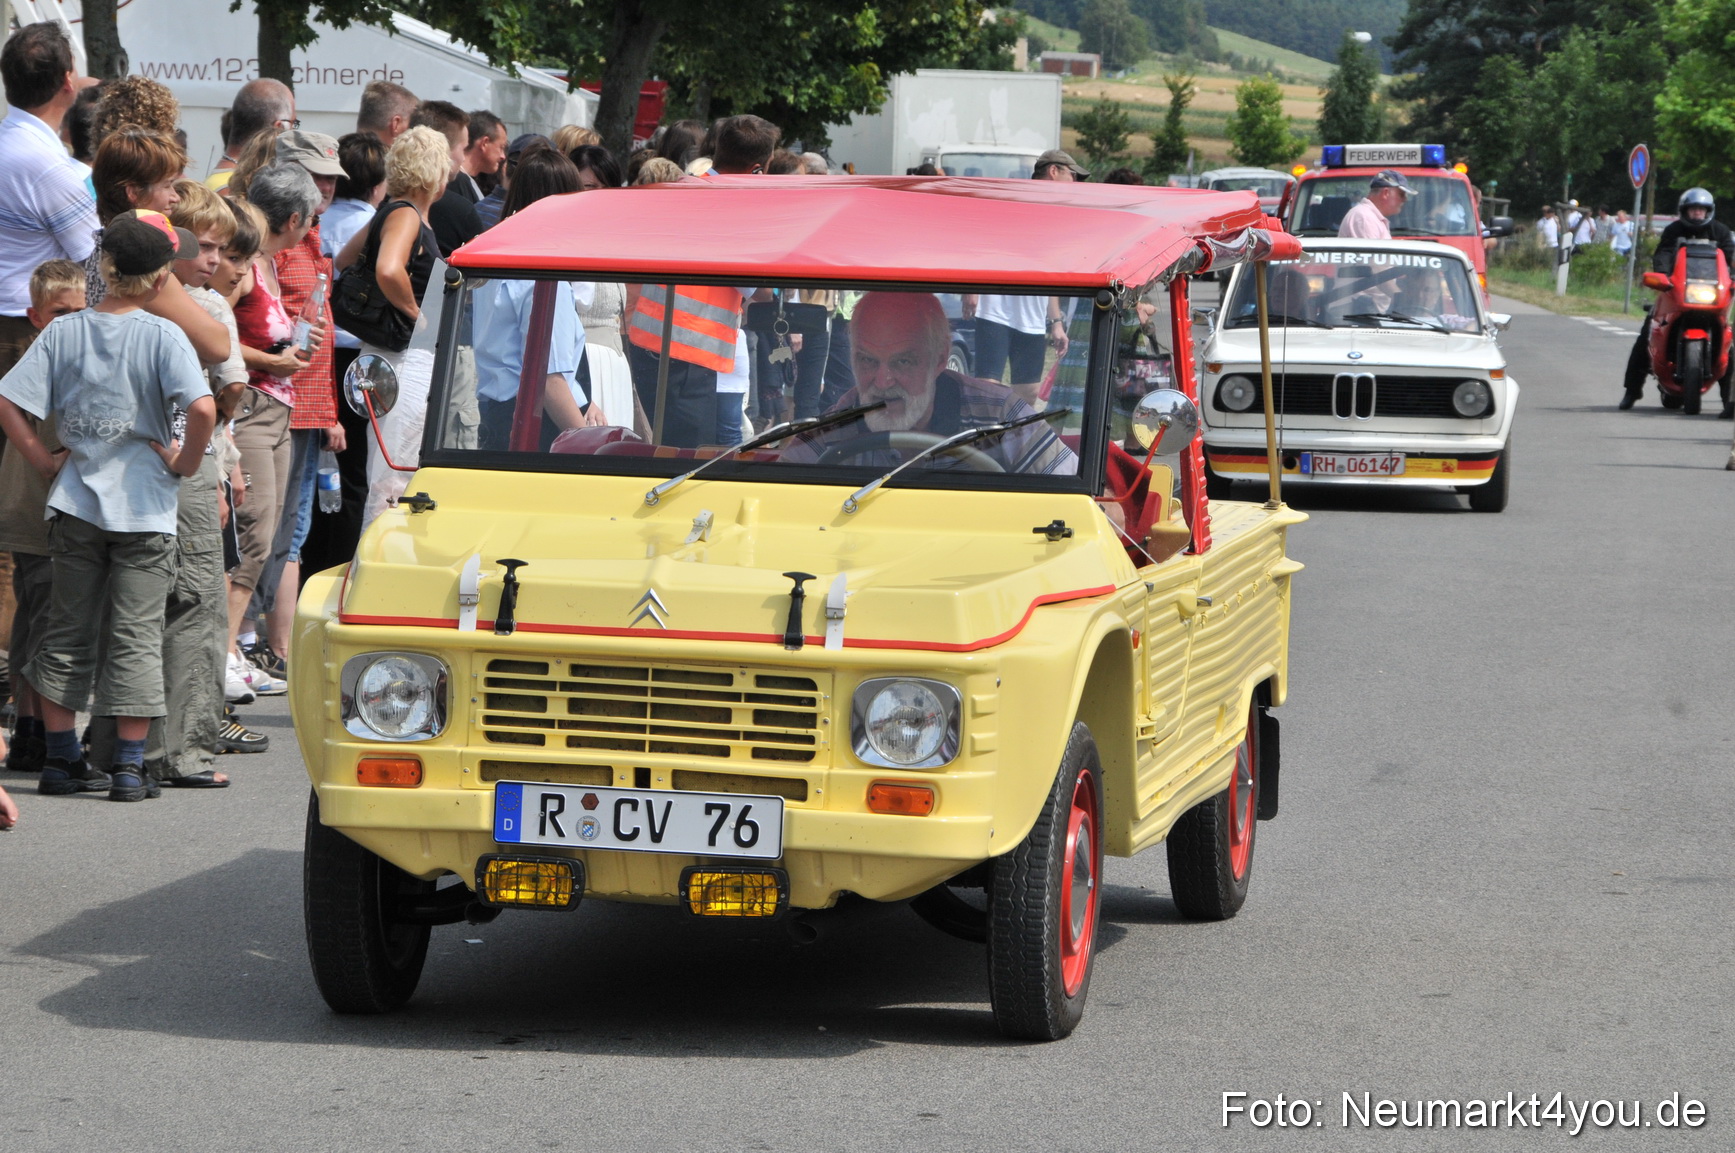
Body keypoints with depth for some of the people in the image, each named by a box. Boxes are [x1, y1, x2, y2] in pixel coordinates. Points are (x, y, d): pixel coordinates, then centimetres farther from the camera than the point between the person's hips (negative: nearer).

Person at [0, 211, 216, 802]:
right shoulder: (162, 335, -12)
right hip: (144, 508, -3)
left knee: (69, 632, 14)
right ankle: (128, 768, 3)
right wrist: (186, 461, -10)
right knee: (136, 636, 3)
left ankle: (61, 758, 18)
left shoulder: (63, 331, -1)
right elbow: (202, 408, -25)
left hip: (76, 503, 4)